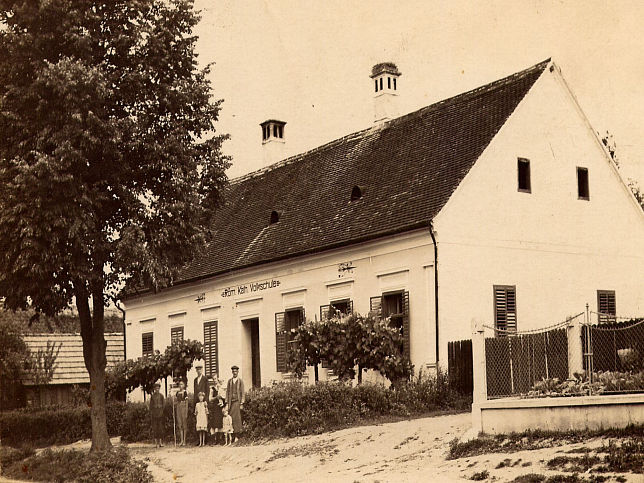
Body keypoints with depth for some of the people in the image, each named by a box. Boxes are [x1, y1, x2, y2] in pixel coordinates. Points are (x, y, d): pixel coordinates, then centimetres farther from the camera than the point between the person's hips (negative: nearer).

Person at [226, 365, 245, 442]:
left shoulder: (240, 381, 3)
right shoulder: (229, 381, 11)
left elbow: (243, 393, 1)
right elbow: (227, 392, 12)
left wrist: (242, 403, -6)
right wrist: (226, 402, 5)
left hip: (237, 401, -3)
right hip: (231, 402, 3)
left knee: (236, 417, -8)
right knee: (231, 417, -4)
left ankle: (237, 435, -3)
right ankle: (232, 436, -1)